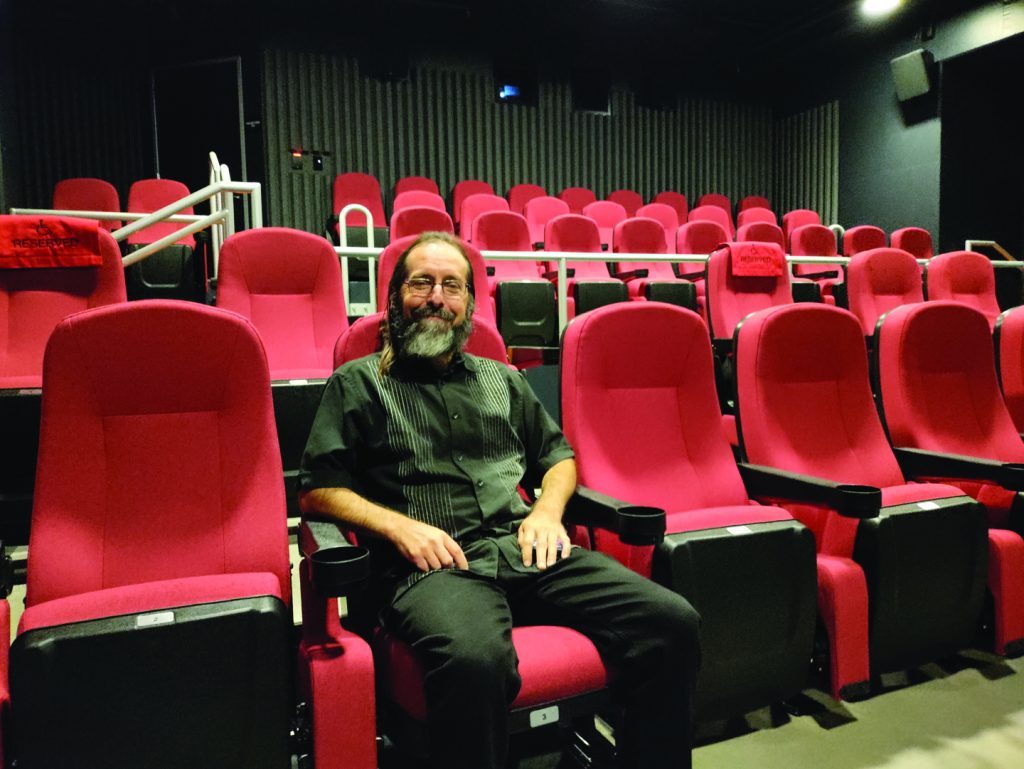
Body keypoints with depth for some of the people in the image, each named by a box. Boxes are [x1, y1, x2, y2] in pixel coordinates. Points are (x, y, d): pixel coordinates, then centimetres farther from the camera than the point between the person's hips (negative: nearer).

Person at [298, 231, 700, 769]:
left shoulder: (501, 379, 27)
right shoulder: (358, 383, 15)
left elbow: (558, 455, 30)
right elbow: (316, 490, 6)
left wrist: (548, 509, 8)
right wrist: (398, 525, -9)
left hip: (525, 550, 5)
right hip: (431, 564, -4)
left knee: (673, 623, -16)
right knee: (474, 660, -40)